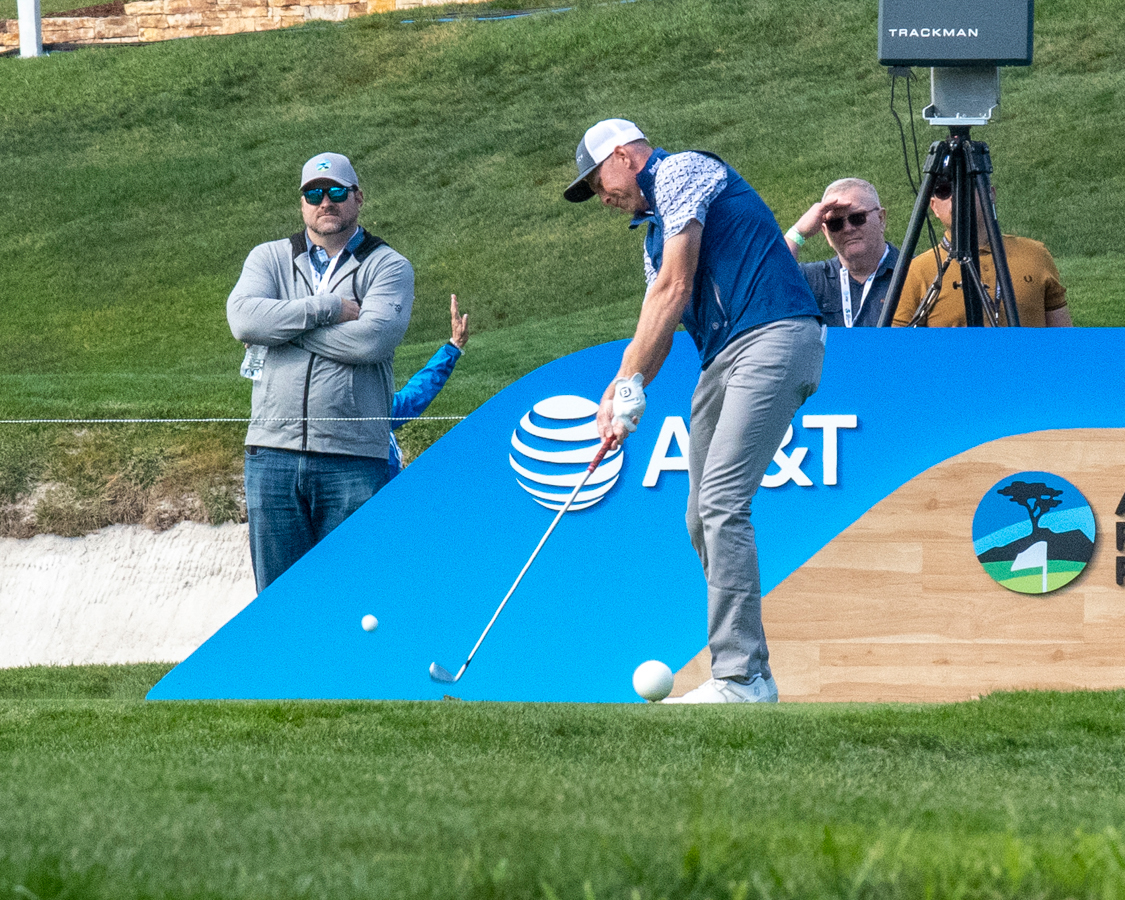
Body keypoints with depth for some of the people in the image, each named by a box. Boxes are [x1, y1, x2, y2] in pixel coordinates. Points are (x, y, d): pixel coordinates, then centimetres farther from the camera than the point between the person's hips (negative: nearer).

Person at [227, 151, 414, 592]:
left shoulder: (388, 267, 6)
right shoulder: (269, 259, 14)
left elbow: (372, 339, -12)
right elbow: (243, 318, -6)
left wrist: (280, 325, -6)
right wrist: (329, 308, -9)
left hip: (354, 459, -3)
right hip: (274, 453, 3)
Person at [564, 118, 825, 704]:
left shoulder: (680, 173, -1)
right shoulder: (655, 226, 27)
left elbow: (674, 291, -8)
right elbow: (657, 319, 20)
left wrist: (632, 384, -8)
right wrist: (619, 391, 2)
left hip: (772, 338, -10)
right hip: (721, 358, 10)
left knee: (721, 504, -18)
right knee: (704, 519, 7)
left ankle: (742, 678, -21)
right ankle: (741, 665, 9)